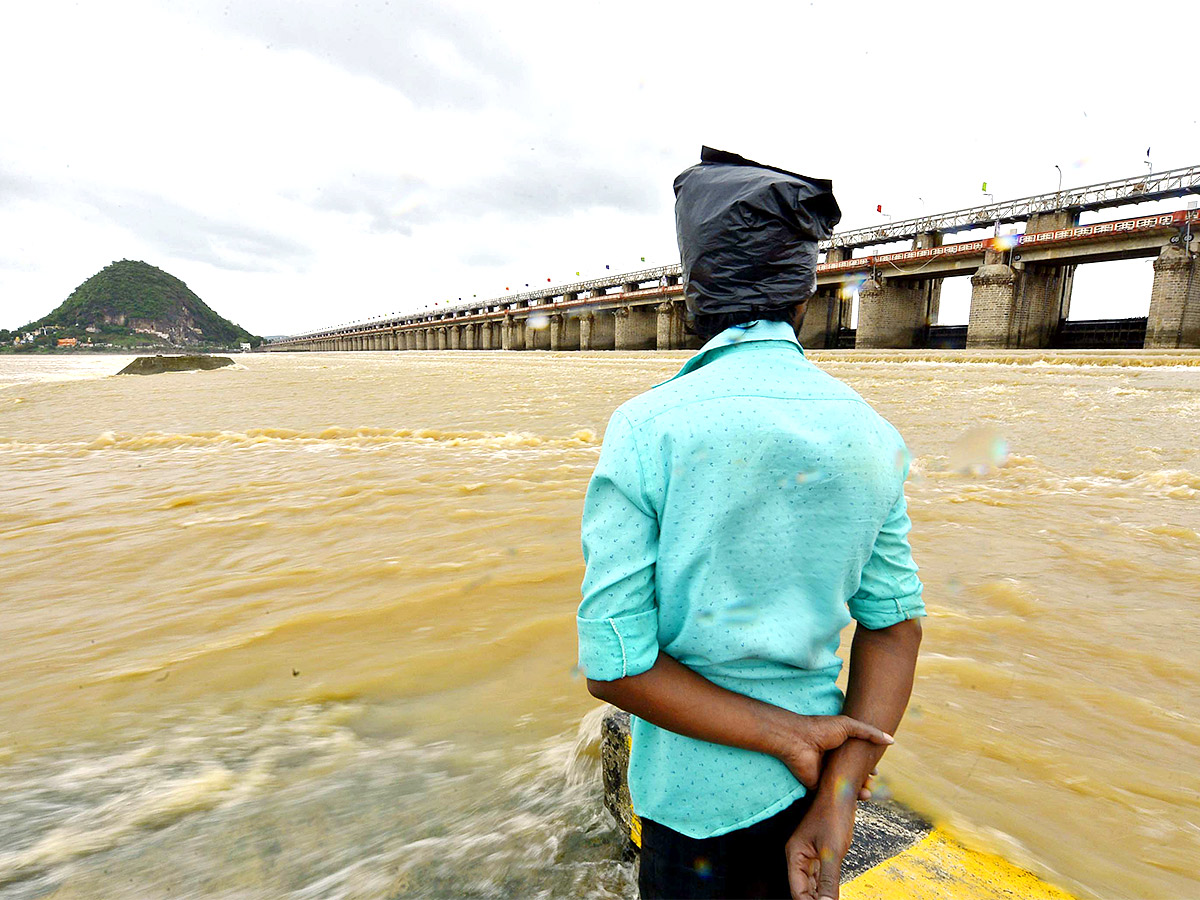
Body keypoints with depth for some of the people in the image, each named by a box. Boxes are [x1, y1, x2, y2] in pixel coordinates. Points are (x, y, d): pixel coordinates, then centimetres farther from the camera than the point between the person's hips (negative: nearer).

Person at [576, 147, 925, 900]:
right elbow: (895, 623, -6)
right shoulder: (871, 433, -7)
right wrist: (839, 798, -7)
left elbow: (612, 665, -21)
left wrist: (791, 736, -14)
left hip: (699, 795, -3)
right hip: (812, 782, 4)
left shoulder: (647, 428, -21)